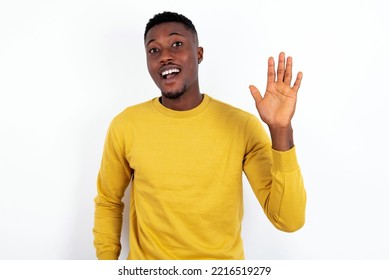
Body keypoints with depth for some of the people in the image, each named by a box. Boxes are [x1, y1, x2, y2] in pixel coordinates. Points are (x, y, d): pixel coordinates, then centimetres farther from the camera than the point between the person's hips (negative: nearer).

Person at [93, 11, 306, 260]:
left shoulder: (243, 126, -16)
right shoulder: (125, 126, -13)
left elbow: (289, 220, -20)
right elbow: (108, 203, 2)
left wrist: (280, 130, -29)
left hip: (224, 258, 0)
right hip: (147, 266, 1)